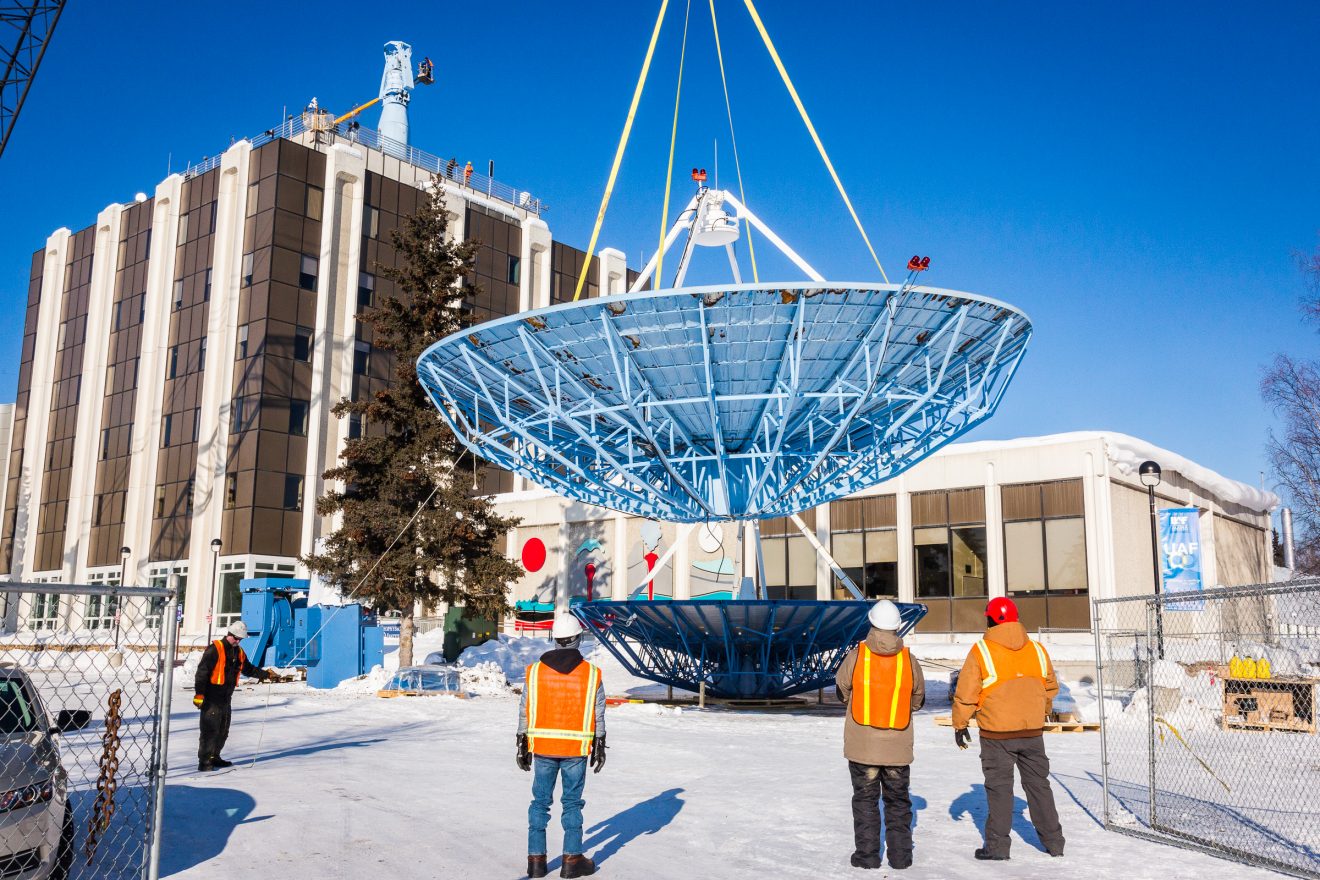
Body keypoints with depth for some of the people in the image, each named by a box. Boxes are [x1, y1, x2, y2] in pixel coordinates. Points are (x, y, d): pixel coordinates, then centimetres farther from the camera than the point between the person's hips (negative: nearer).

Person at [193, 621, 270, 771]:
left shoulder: (239, 653, 13)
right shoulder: (215, 649, -12)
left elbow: (248, 669, 27)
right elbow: (202, 671, -16)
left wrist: (265, 674, 19)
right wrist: (199, 694, -20)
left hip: (226, 698, 8)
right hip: (211, 698, -8)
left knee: (223, 731, 13)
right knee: (210, 730, -9)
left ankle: (214, 757, 26)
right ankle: (204, 762, -4)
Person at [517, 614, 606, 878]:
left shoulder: (535, 671, -3)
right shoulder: (591, 674, -5)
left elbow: (524, 712, 2)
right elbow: (598, 716, 0)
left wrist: (523, 746, 11)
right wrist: (599, 747, 10)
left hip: (542, 747, 1)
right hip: (576, 748, -1)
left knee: (540, 801, 12)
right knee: (572, 803, 10)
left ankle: (536, 859, 15)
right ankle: (572, 859, 13)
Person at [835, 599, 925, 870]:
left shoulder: (856, 655, -12)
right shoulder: (908, 660, -8)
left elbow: (842, 690, 2)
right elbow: (918, 700, 5)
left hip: (862, 744, -1)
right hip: (897, 746, 1)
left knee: (865, 799, 11)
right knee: (898, 800, 16)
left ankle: (867, 855, 12)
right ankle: (900, 855, 18)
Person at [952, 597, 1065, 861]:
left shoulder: (981, 652, -11)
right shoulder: (1037, 650, 3)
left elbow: (965, 693, -9)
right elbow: (1051, 688, 16)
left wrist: (960, 724, 3)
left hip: (996, 733, -4)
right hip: (1033, 731, 4)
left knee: (999, 787, 4)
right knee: (1038, 783, 15)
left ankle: (997, 845, 7)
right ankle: (1053, 841, 22)